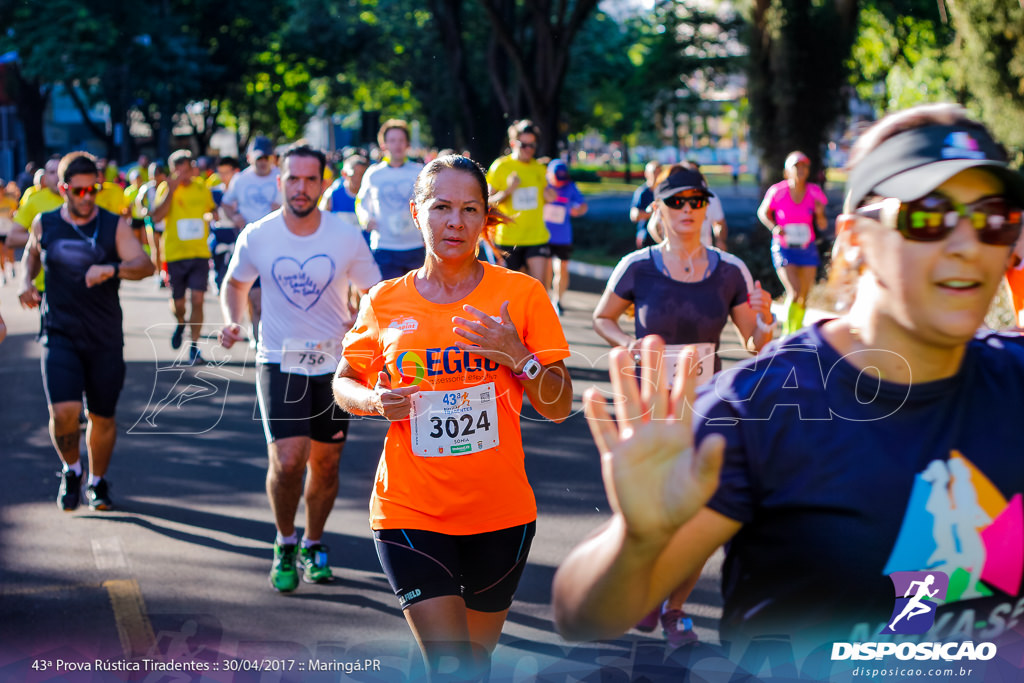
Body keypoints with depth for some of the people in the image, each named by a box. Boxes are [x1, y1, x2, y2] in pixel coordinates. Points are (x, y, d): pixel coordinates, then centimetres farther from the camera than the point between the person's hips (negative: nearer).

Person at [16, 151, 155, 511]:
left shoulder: (114, 225, -3)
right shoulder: (44, 224, 3)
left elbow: (145, 265, -14)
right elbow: (31, 252, 25)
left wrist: (112, 269, -32)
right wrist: (26, 281, 6)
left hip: (106, 339, 0)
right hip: (60, 335, 0)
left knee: (102, 417, 8)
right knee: (64, 411, -17)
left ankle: (97, 481, 33)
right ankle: (71, 469, 12)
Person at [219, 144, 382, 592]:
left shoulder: (347, 238, -6)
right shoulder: (257, 237, -6)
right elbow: (235, 283, 13)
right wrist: (233, 320, -7)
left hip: (334, 363, 2)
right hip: (278, 362, -1)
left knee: (325, 463, 10)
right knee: (288, 460, -16)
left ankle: (314, 544, 35)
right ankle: (285, 544, 10)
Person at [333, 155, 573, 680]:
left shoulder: (521, 293, -3)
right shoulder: (385, 302, 0)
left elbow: (558, 407, -1)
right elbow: (344, 383, 14)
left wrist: (517, 357, -18)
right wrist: (376, 401, -8)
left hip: (500, 513, 1)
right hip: (410, 511, -1)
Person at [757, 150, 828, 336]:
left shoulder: (814, 193, -3)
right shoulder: (777, 191, -10)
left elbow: (822, 226, 2)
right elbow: (763, 212, 6)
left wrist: (820, 213, -19)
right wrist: (774, 227, -11)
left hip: (807, 249, 3)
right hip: (783, 249, -3)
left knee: (803, 297, 7)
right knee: (794, 293, -17)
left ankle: (796, 333, 25)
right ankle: (787, 333, -4)